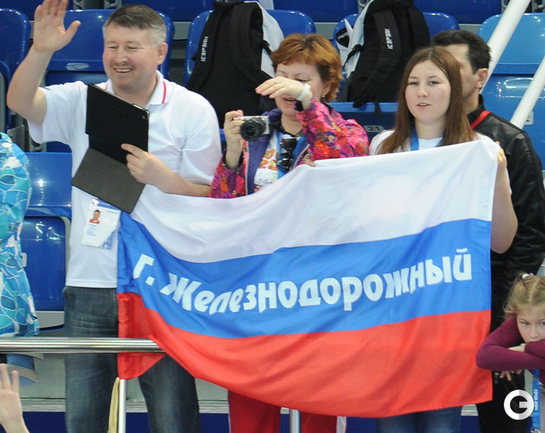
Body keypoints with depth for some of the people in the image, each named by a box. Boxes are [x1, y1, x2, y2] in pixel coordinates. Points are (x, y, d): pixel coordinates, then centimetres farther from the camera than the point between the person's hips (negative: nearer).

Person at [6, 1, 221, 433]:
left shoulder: (193, 110, 1)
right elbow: (20, 102, -9)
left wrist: (164, 179, -18)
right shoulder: (82, 101, 8)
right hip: (89, 284, 3)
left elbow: (210, 198, 1)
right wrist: (41, 51, -25)